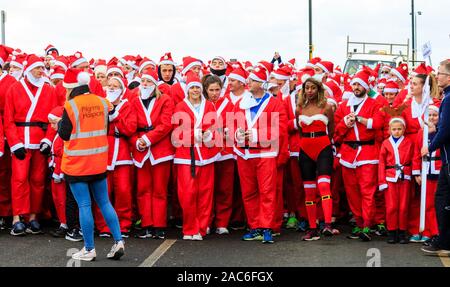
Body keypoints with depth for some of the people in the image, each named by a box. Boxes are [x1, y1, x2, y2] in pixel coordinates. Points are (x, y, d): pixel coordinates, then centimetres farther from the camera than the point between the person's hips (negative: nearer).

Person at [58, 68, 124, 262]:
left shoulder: (71, 105, -14)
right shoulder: (102, 102, 2)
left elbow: (65, 134, -11)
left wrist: (59, 124, 7)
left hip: (77, 163, -5)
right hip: (99, 162, 5)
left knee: (84, 205, 0)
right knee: (104, 202, 14)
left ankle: (89, 249, 4)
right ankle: (118, 241, 8)